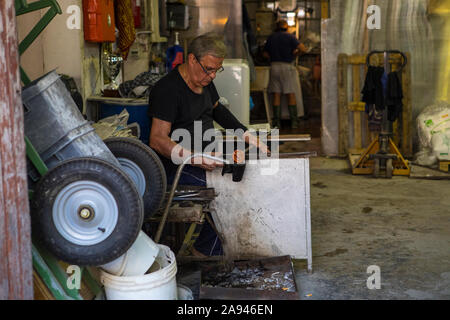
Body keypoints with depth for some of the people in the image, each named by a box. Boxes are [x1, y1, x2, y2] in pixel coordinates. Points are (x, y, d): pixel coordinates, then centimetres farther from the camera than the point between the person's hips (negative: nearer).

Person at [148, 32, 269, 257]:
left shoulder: (205, 82, 11)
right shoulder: (168, 89, -17)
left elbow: (217, 110, 30)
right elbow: (158, 140, -24)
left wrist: (249, 137, 21)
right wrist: (196, 159, -37)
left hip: (205, 157, 9)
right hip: (176, 168, -9)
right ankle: (206, 252, -8)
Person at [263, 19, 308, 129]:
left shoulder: (271, 37, 9)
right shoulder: (290, 37, -4)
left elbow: (265, 54, 14)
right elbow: (303, 49, -10)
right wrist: (295, 53, 8)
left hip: (274, 66, 3)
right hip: (287, 66, -3)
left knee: (276, 95, 5)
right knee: (291, 94, 2)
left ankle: (277, 121, 3)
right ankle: (294, 122, 2)